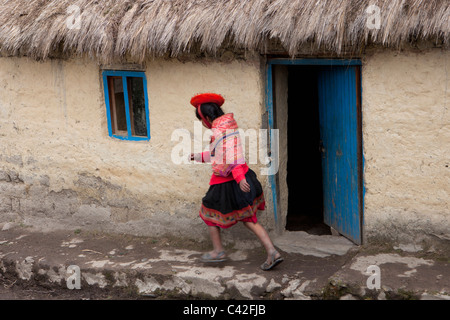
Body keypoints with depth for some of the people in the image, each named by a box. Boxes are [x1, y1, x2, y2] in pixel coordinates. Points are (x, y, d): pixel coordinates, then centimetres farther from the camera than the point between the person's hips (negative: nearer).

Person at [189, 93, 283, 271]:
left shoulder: (219, 130, -17)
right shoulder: (230, 125, 12)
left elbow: (231, 155, -30)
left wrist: (239, 177, -38)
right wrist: (200, 157, 35)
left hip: (225, 182, -9)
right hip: (242, 177, 9)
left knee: (209, 214, 15)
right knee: (248, 219, 11)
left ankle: (218, 251, 25)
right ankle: (272, 253, 3)